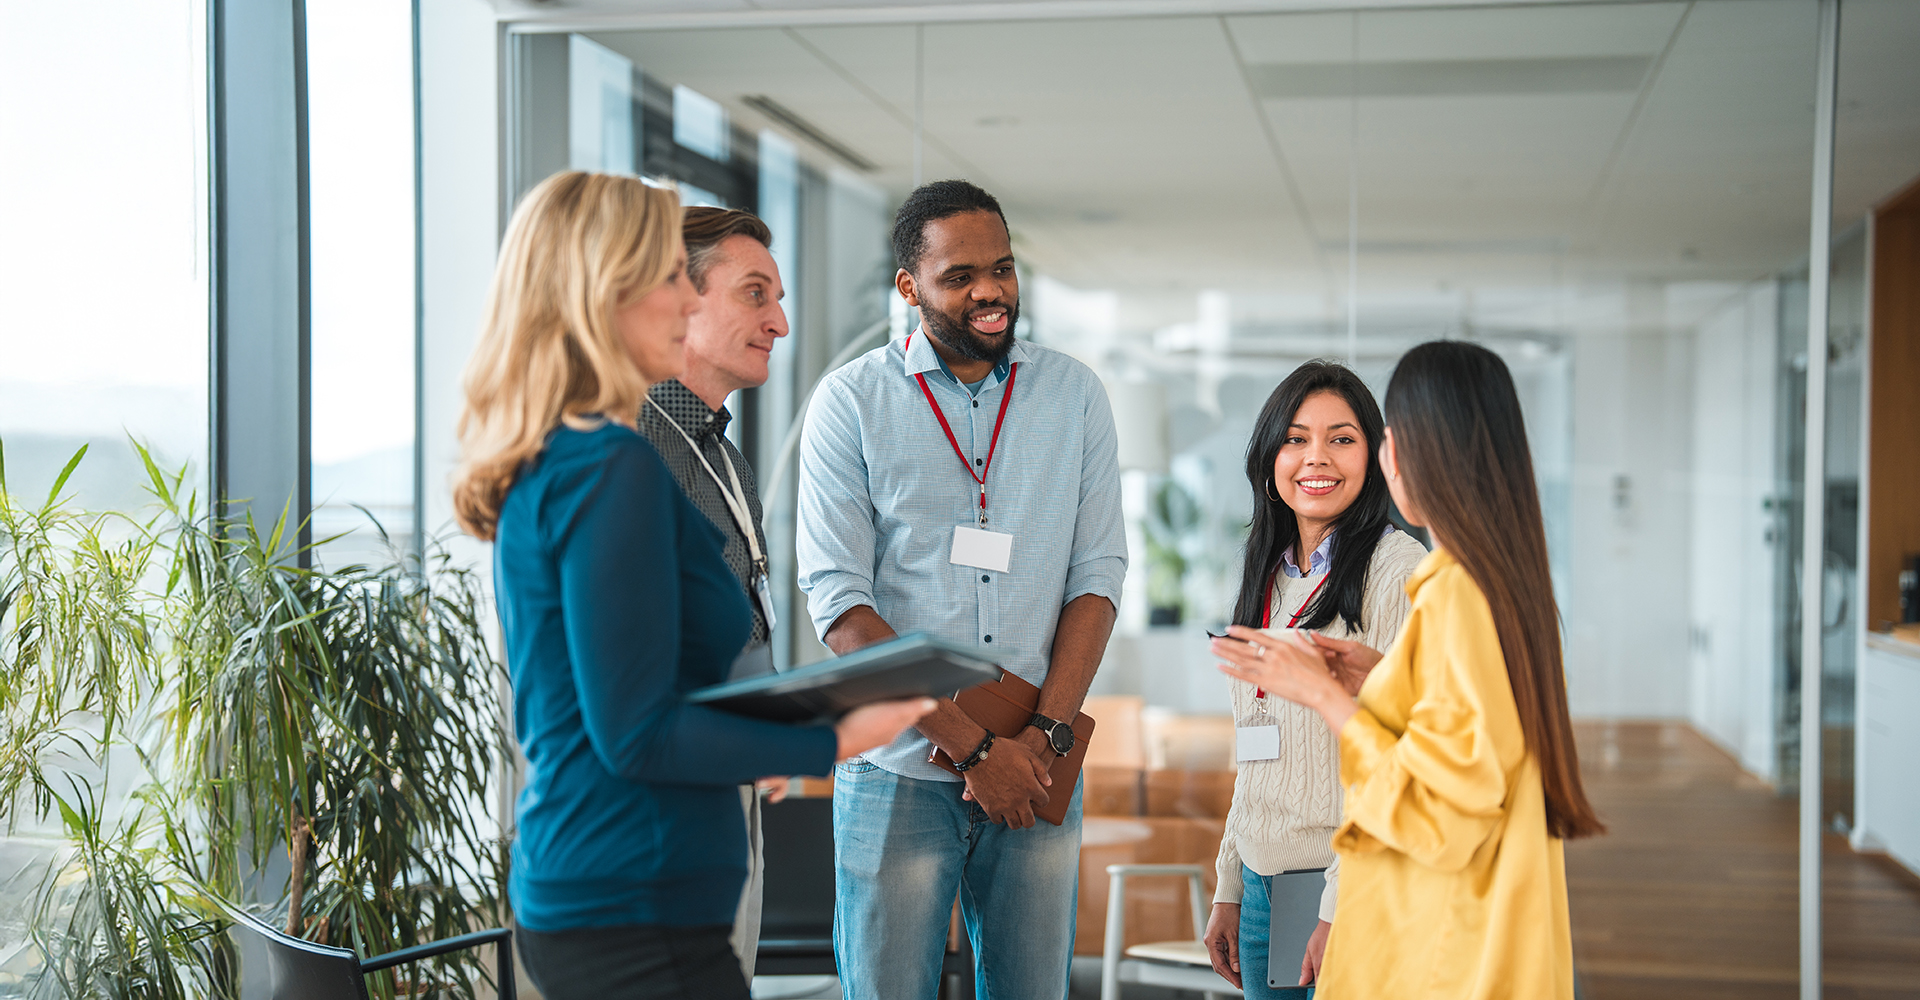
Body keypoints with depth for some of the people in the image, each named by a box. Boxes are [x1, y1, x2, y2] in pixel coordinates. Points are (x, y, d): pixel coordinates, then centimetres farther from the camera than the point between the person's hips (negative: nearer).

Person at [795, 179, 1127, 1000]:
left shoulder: (1075, 396, 7)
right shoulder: (851, 402, -2)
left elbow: (1096, 576, 4)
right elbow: (839, 601, -8)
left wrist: (1046, 733, -10)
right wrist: (973, 747, -13)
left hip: (1037, 773, 2)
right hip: (898, 772, -2)